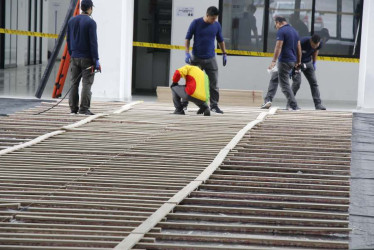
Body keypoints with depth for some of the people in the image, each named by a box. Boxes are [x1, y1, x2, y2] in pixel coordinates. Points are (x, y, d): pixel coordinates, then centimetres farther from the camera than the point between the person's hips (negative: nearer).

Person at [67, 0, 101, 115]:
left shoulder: (71, 21, 9)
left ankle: (73, 107, 10)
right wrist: (96, 60, -11)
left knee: (74, 83, 10)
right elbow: (93, 42, -13)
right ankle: (84, 108, -10)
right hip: (87, 58, -6)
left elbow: (68, 40, 14)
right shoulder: (91, 22, -10)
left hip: (75, 57, 6)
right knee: (87, 83, -5)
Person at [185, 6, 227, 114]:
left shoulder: (217, 25, 2)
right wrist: (187, 53, -11)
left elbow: (220, 40, 15)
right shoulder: (196, 23, -7)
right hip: (196, 59, -3)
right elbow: (187, 38, -3)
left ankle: (214, 105, 11)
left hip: (211, 59, 3)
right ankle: (184, 103, 11)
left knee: (214, 83, 2)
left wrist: (224, 54, 13)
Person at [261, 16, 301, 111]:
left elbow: (278, 47, -20)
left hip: (284, 61, -9)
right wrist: (298, 62, 23)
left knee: (284, 84, -3)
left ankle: (294, 106, -5)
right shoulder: (294, 31, 13)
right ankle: (268, 100, 14)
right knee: (274, 79, 18)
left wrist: (274, 61, -22)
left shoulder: (281, 31, -12)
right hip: (293, 60, 9)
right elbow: (299, 47, 16)